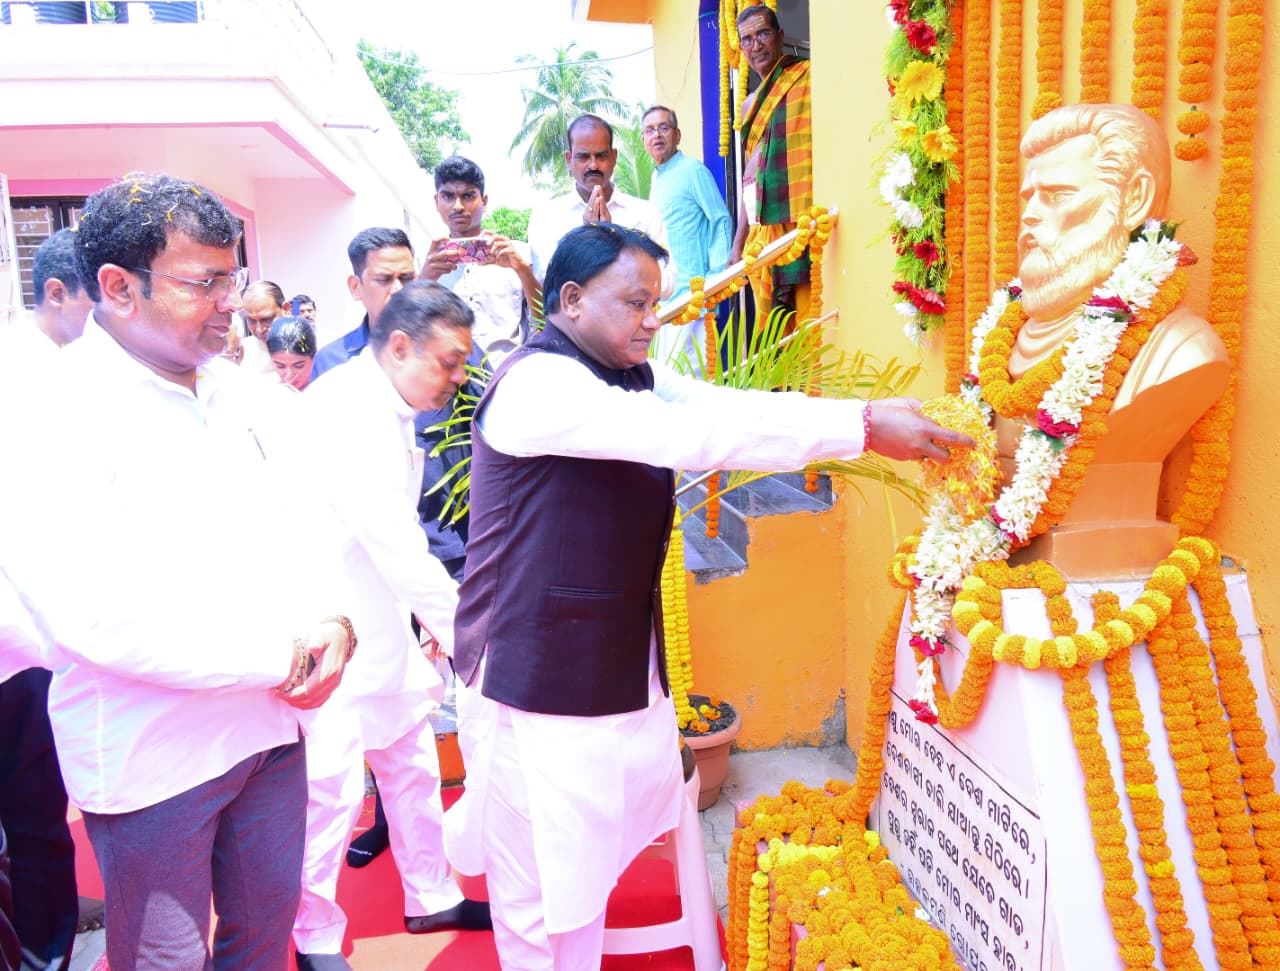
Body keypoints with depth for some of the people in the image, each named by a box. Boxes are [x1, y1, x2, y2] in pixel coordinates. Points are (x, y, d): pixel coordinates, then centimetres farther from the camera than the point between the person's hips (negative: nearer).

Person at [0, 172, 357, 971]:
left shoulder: (226, 386, 5)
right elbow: (92, 614, -25)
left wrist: (326, 615, -8)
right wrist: (280, 657, -20)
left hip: (268, 726, 6)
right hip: (153, 757, -6)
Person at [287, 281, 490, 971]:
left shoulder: (390, 410, 8)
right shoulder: (345, 414, -23)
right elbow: (396, 547, -26)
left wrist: (434, 613, 13)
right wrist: (462, 629, -19)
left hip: (381, 624, 10)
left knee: (413, 766, 18)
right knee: (329, 792, 3)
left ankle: (431, 899, 36)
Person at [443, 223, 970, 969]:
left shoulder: (637, 378, 9)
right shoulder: (536, 383, -19)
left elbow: (730, 406, -3)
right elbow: (690, 434, -30)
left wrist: (878, 417, -13)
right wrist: (862, 428, -30)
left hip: (619, 669, 8)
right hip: (539, 682, -8)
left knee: (591, 861, 19)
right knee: (544, 892, 6)